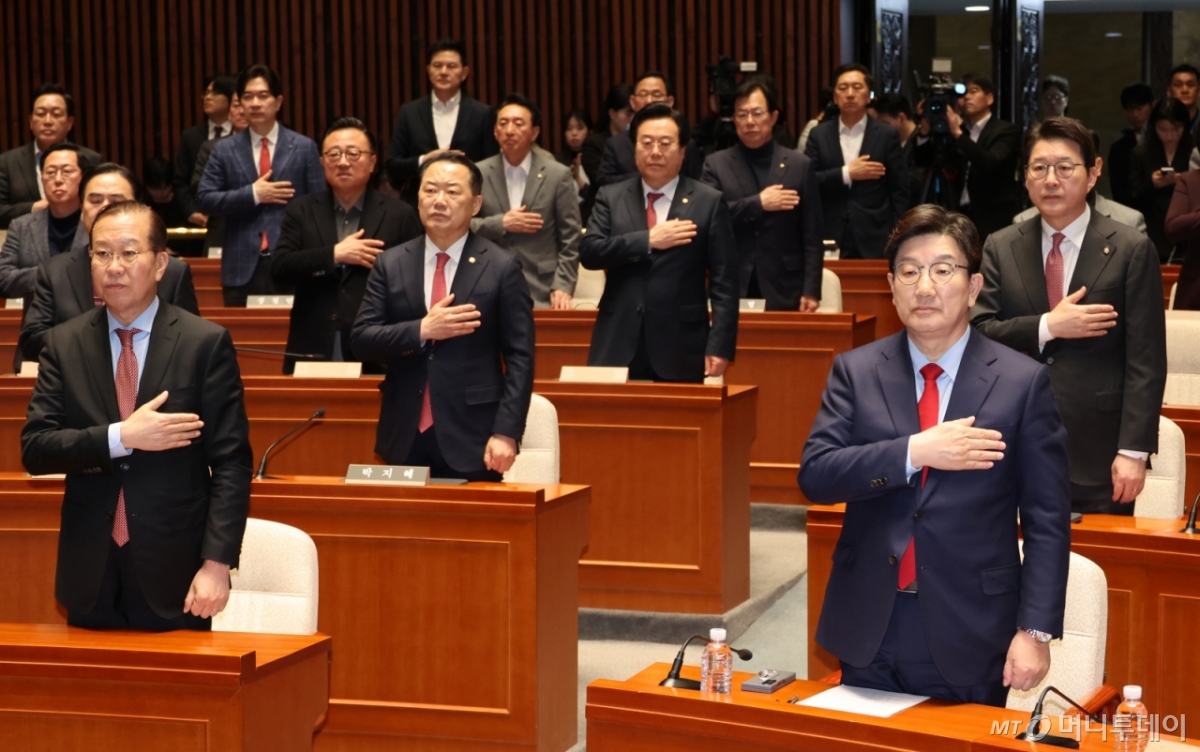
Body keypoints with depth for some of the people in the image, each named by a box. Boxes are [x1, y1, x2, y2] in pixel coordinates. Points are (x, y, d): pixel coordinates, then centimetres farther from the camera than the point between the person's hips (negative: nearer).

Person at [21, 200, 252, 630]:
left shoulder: (206, 343, -4)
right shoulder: (64, 344, 5)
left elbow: (230, 463, -6)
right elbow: (34, 449, -2)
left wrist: (217, 564, -14)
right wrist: (120, 438, -17)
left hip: (174, 577, -2)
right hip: (91, 576, 2)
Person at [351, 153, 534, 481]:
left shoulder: (501, 267, -1)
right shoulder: (390, 264, 7)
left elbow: (519, 357, -3)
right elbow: (361, 338, 1)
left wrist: (506, 433, -12)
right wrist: (422, 330, -14)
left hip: (471, 441, -2)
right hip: (404, 439, 3)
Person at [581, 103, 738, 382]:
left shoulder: (709, 202, 3)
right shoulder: (610, 197, 9)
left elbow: (723, 282, 0)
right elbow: (589, 252, -4)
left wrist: (720, 346, -9)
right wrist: (648, 241, -13)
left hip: (680, 352, -2)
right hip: (618, 348, 2)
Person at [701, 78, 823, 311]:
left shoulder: (800, 165, 5)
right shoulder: (716, 164, 6)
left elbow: (811, 238, 3)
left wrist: (811, 291, -5)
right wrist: (757, 203, -13)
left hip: (783, 292, 0)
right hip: (731, 291, 0)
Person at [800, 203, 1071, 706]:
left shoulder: (1022, 382, -2)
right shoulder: (855, 371, 4)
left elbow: (1046, 520, -2)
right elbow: (815, 475, -8)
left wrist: (1036, 630, -9)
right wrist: (914, 452, -19)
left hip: (969, 641, -2)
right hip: (869, 632, 2)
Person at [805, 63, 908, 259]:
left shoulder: (886, 136, 4)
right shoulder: (819, 135, 8)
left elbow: (899, 193, 4)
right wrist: (845, 174, -12)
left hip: (874, 242, -1)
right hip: (830, 240, 1)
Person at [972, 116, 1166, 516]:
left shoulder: (1131, 250, -2)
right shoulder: (1001, 248, 7)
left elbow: (1145, 361, -5)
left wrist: (1133, 451, -12)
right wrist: (1047, 327, -15)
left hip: (1098, 454, -2)